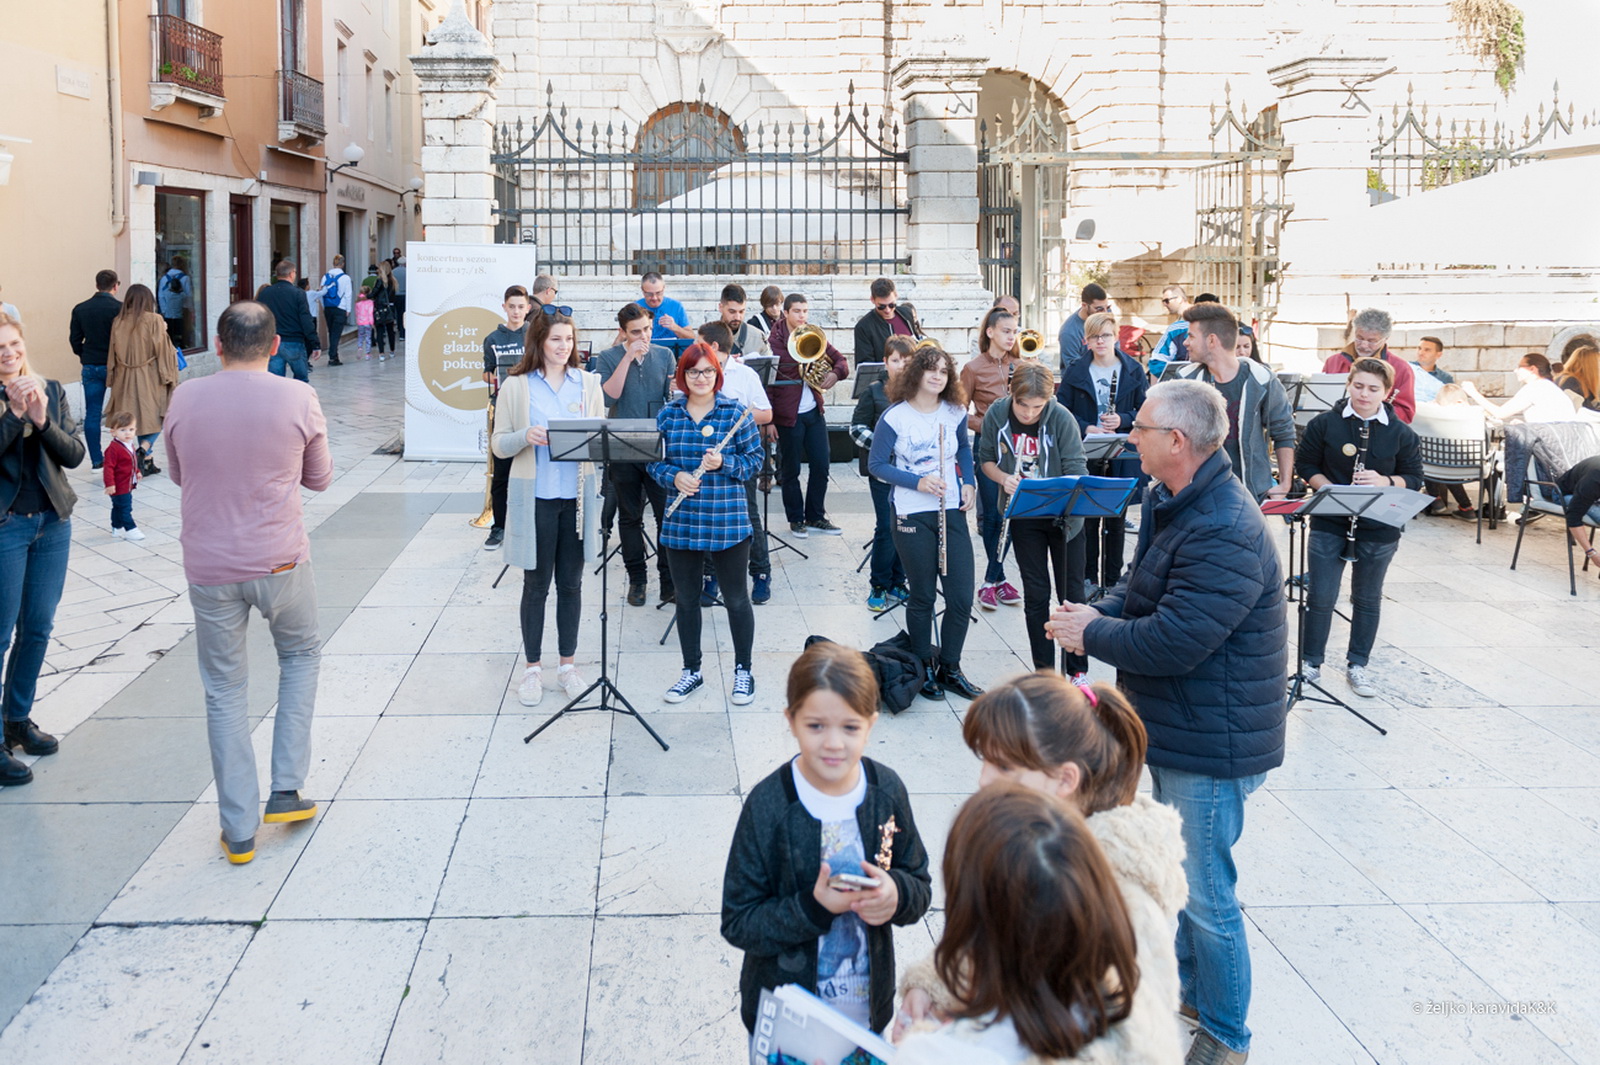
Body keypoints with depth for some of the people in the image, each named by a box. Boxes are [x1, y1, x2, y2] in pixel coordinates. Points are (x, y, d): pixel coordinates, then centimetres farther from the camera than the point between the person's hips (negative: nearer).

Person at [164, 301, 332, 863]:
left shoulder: (185, 399, -4)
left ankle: (239, 829, 17)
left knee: (225, 691, 11)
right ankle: (286, 790, 19)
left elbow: (178, 474, 11)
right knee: (301, 653, 25)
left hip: (209, 568, 1)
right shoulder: (298, 399, -9)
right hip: (280, 563, -1)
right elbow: (319, 478, 3)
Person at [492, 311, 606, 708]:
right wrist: (526, 436, -22)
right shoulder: (515, 386, -2)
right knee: (536, 584, 6)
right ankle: (532, 668, 18)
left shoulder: (588, 383, 7)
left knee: (571, 583, 10)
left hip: (576, 496, 2)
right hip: (535, 498, -2)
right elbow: (498, 445, -2)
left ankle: (568, 665, 22)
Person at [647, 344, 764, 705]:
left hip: (728, 523, -3)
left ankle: (743, 670, 23)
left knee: (736, 599, 6)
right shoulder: (667, 415, 4)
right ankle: (692, 671, 28)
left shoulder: (736, 412, -3)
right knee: (686, 599, 13)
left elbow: (755, 460, -3)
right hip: (680, 523, 3)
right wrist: (674, 476, -13)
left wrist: (723, 464, -19)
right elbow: (653, 461, 7)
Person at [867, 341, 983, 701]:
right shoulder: (895, 416, -10)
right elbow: (876, 465, -6)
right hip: (912, 517, -4)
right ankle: (925, 669, 25)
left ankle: (950, 668, 19)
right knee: (922, 597, 7)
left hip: (952, 512, 4)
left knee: (962, 596, 1)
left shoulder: (955, 412, 2)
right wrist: (917, 482, -18)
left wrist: (968, 483, 4)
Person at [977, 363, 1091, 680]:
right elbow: (986, 459, 2)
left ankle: (1079, 671, 18)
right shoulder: (997, 414, -11)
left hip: (1062, 514, -2)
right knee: (1035, 594, 8)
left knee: (1071, 593, 5)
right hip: (1023, 517, 2)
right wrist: (1004, 478, -18)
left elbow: (1076, 470, -19)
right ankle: (1044, 672, 19)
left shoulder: (1061, 418, -20)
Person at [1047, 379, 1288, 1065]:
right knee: (1175, 874, 25)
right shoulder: (1169, 503, 5)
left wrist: (1092, 635, -15)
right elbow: (1144, 588, 17)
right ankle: (1188, 988, 45)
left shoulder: (1226, 533, -28)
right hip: (1170, 727, 10)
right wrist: (1099, 612, -4)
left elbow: (1172, 642, -30)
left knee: (1205, 894, 4)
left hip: (1211, 745, -10)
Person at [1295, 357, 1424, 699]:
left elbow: (1415, 478, 3)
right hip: (1328, 524, -1)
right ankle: (1311, 662, 17)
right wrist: (1330, 489, -14)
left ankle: (1358, 665, 25)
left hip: (1378, 530, 1)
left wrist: (1385, 482, -17)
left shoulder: (1401, 433, 0)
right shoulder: (1324, 424, -2)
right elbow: (1305, 465, 3)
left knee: (1367, 599, 11)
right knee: (1320, 597, 1)